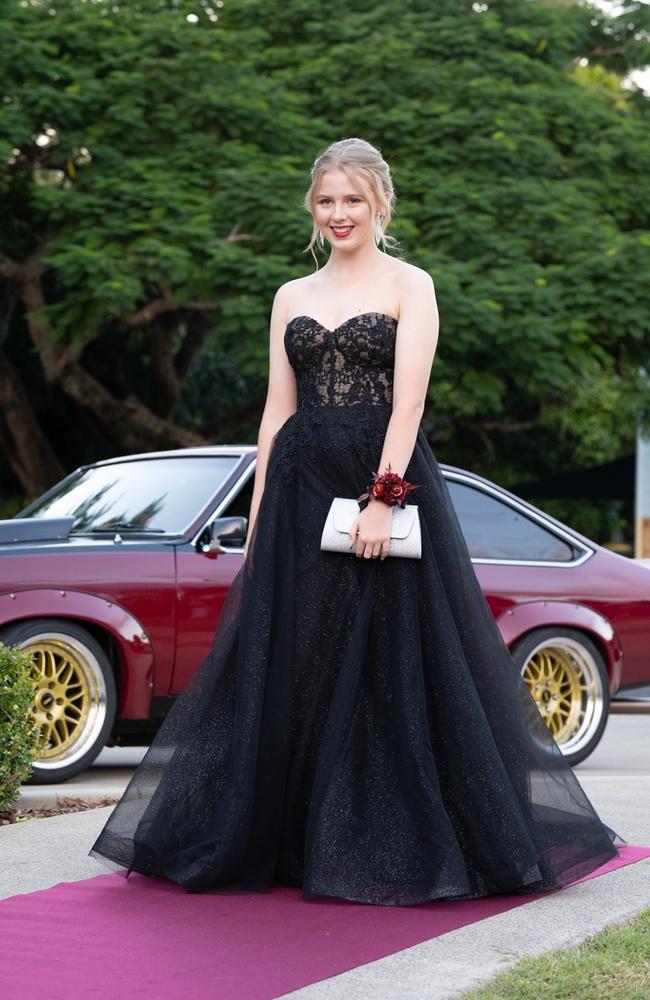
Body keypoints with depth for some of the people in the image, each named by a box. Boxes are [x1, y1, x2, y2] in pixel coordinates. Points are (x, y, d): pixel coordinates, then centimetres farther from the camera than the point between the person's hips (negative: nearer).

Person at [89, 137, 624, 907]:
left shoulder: (410, 286, 1)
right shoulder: (292, 297, 15)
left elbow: (409, 399, -10)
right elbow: (277, 410, 12)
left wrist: (382, 498, -20)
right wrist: (258, 519, 7)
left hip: (387, 480, -4)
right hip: (302, 489, 4)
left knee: (395, 662, -2)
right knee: (295, 663, 5)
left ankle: (403, 846, 7)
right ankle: (299, 840, 15)